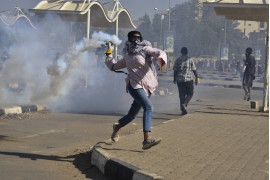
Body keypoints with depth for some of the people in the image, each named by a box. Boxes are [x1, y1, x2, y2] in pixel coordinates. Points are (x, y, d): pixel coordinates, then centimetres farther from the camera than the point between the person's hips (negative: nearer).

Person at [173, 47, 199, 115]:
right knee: (190, 94, 9)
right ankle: (184, 104, -15)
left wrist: (174, 79, 16)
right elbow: (194, 70, -3)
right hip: (188, 79, -3)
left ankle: (183, 110, 5)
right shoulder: (190, 60, -3)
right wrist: (197, 78, 4)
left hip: (179, 80, 3)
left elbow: (175, 70, 6)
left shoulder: (177, 60, 4)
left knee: (182, 95, 7)